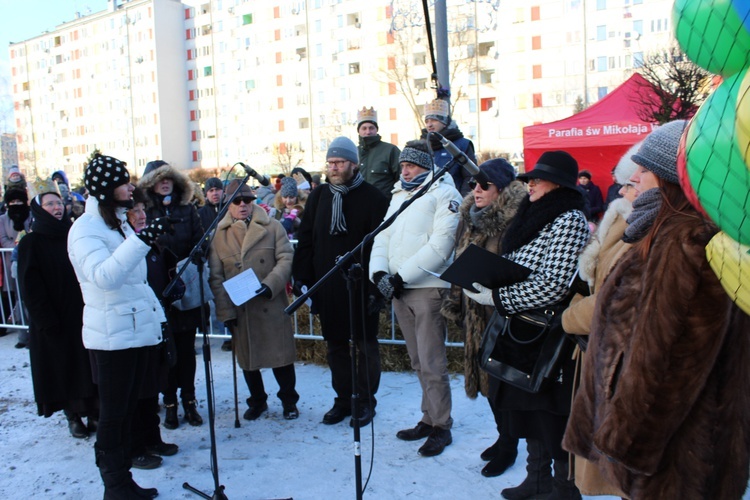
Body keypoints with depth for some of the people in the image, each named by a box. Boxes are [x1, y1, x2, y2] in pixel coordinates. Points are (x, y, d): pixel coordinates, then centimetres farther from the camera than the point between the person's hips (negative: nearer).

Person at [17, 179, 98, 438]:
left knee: (89, 367, 6)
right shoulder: (31, 243, -4)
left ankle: (93, 412, 17)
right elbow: (30, 289, -8)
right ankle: (73, 416, 19)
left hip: (82, 315, 3)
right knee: (63, 367, 5)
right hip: (54, 322, -3)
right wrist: (47, 321, -14)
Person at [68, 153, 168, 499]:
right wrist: (142, 240, -39)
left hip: (138, 330, 8)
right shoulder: (85, 229, -11)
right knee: (113, 413, 1)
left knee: (128, 409, 13)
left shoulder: (119, 223, 16)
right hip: (112, 336, -8)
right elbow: (104, 276, -29)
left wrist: (156, 315, 20)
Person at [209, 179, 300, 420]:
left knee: (281, 354, 4)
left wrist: (270, 285, -19)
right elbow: (216, 277, 2)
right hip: (238, 308, 2)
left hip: (271, 304, -1)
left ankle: (289, 400, 24)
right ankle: (257, 401, 33)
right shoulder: (219, 234, 4)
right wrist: (225, 310, -4)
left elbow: (286, 259, -4)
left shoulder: (272, 227, 2)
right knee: (247, 358, 13)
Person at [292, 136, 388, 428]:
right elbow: (305, 239, 10)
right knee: (335, 346, 13)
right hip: (326, 286, 5)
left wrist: (377, 286, -15)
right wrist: (301, 277, 3)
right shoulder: (319, 196, 8)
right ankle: (343, 400, 28)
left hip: (360, 286, -4)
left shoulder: (372, 198, -6)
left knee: (366, 345, 8)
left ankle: (366, 401, 23)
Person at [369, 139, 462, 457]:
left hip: (428, 288, -7)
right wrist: (379, 271, -4)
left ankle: (441, 427, 10)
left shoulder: (444, 193, -5)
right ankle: (429, 419, 24)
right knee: (418, 361, 13)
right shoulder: (398, 195, 19)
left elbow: (441, 244, -15)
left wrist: (403, 275, -17)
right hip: (398, 288, 7)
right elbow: (383, 235, 14)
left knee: (431, 362, -4)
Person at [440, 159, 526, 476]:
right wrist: (455, 304, 16)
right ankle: (505, 436, 35)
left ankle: (508, 446, 22)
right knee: (485, 375, 15)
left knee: (501, 377, 2)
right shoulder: (470, 218, 9)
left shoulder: (514, 222, -15)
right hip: (476, 311, 8)